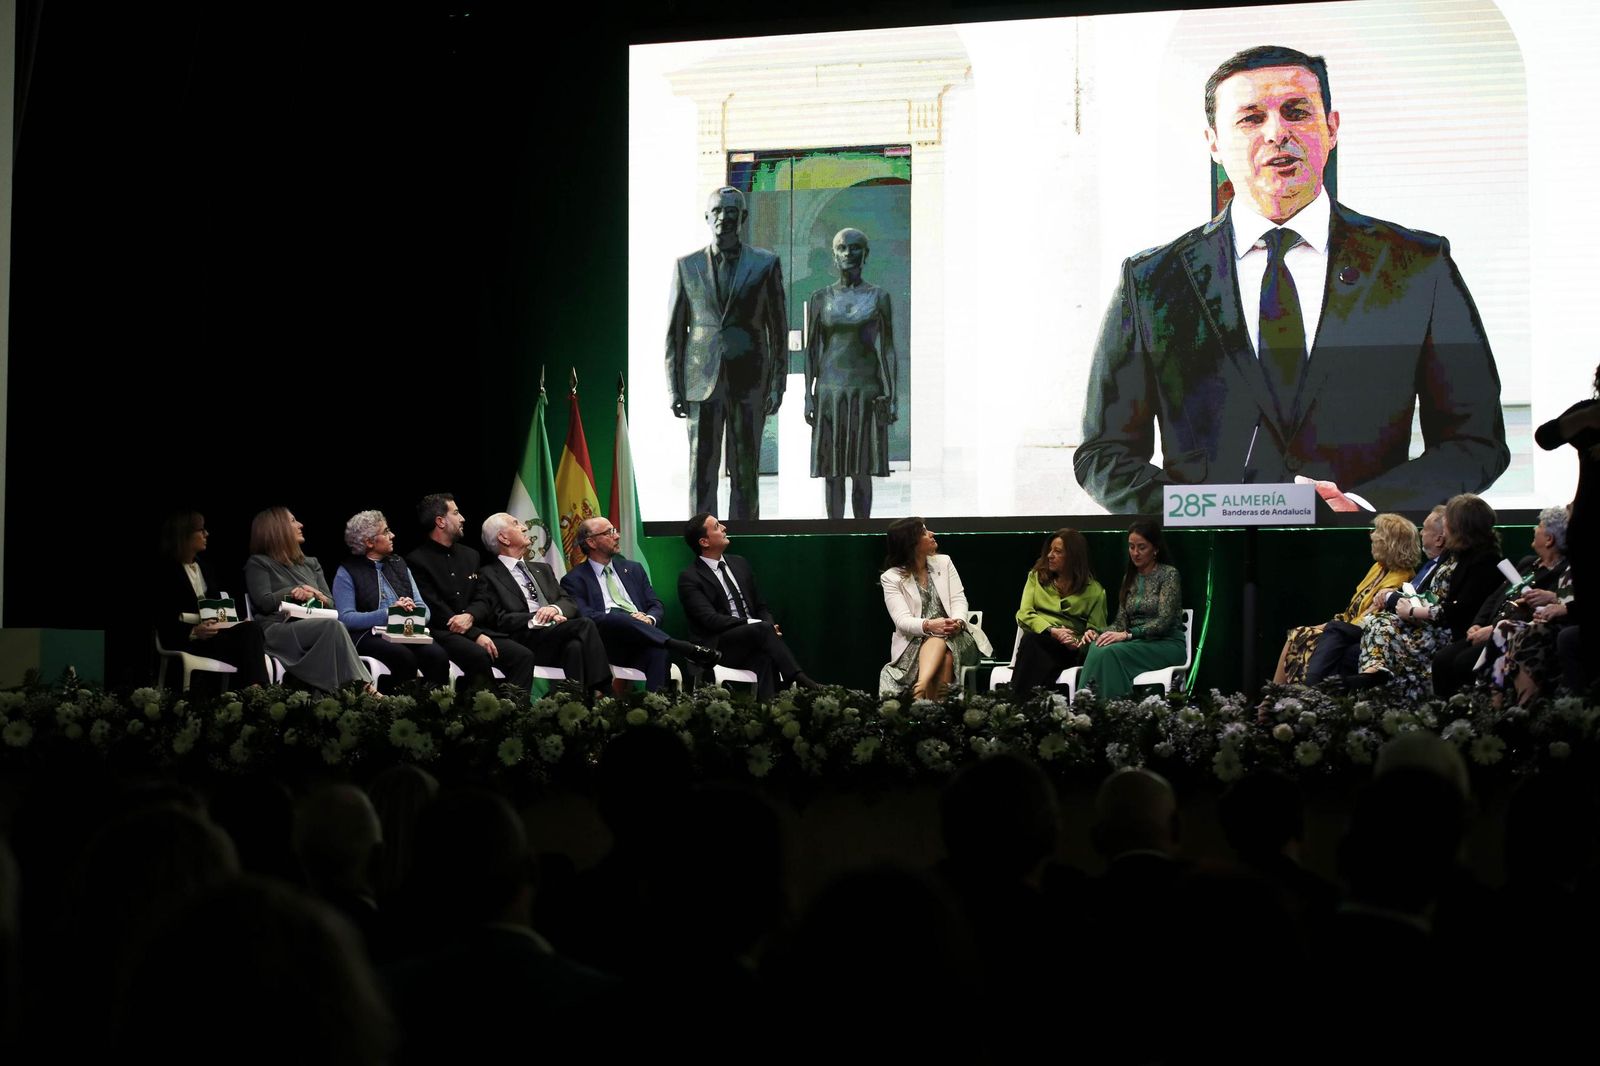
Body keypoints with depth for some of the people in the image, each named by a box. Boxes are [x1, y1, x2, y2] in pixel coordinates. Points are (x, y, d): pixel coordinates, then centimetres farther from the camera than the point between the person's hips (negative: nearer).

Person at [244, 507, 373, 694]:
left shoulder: (311, 563, 27)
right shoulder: (258, 563, 12)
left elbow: (330, 603, 19)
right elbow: (264, 602, -4)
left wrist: (315, 596, -4)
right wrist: (294, 592, 1)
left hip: (314, 627, 4)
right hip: (279, 629, -4)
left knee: (333, 628, -35)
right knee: (333, 626, -34)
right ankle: (364, 687, -45)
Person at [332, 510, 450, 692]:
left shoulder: (398, 564, 21)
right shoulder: (347, 572, 6)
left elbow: (424, 611, 14)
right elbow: (345, 618, -8)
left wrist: (411, 609, -10)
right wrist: (388, 613, -15)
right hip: (368, 635, -4)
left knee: (438, 655, -28)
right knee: (405, 657, -35)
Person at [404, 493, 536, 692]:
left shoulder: (470, 555, 20)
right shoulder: (417, 561, -2)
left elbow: (483, 601, 15)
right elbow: (434, 610, -10)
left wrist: (469, 616, -10)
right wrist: (476, 635, -17)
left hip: (473, 629, 6)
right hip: (440, 633, -6)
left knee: (523, 656, -16)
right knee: (478, 655, -35)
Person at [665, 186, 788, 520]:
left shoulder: (765, 264, 5)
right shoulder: (687, 266, 7)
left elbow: (778, 329, 5)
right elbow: (674, 331, 8)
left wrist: (777, 385, -1)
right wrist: (674, 389, 1)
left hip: (749, 381, 0)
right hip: (702, 382, 0)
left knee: (746, 472, 3)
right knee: (702, 470, -3)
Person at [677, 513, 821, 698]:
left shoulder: (739, 563, 16)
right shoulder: (689, 578, -4)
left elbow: (761, 606, 20)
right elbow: (710, 619, -15)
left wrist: (769, 626, -6)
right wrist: (763, 626, -21)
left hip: (753, 637, 5)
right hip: (717, 646, -5)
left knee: (765, 655, -32)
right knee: (762, 629, -32)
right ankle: (799, 680, -37)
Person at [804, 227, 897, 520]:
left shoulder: (879, 297, 2)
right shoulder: (821, 298, 5)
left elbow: (888, 349, 2)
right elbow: (811, 350, 6)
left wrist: (890, 397, -4)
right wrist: (808, 396, 0)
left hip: (866, 391, -1)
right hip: (830, 390, 1)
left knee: (863, 470, -1)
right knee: (833, 471, 0)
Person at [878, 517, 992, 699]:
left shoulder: (943, 562, 11)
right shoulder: (891, 578, 1)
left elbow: (958, 600, 3)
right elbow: (902, 620, -11)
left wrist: (958, 622, -21)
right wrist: (929, 626, -32)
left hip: (953, 637, 2)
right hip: (914, 642, -2)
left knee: (939, 641, -34)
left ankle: (920, 690, -51)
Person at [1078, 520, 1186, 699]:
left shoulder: (1168, 574, -4)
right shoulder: (1129, 577, 16)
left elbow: (1163, 621, -14)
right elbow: (1121, 621, 12)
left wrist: (1126, 634, -25)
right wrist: (1100, 633, -9)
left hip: (1167, 644, -5)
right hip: (1138, 642, 5)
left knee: (1111, 652, -33)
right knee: (1098, 649, -29)